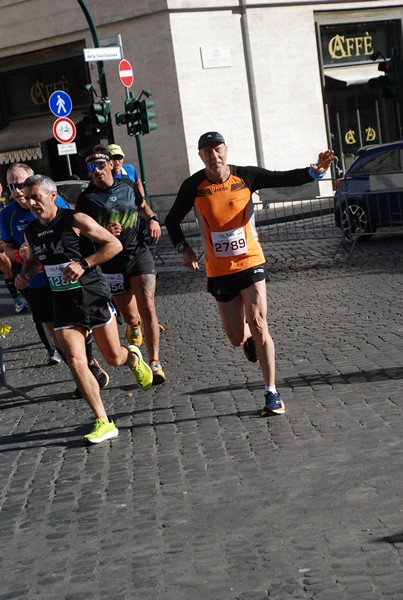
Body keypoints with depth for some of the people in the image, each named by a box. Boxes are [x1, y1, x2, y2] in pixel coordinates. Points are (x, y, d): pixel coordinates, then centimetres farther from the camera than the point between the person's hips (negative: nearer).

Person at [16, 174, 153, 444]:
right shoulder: (31, 231, 6)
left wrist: (84, 264, -20)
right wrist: (24, 274, 2)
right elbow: (32, 260, 25)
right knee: (76, 362, -10)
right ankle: (104, 423, -4)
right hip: (63, 304, 4)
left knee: (114, 358, 7)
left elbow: (114, 244, -11)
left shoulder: (75, 220, -12)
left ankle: (134, 359, 46)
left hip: (93, 297, -4)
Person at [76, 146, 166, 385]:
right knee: (130, 316, 3)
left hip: (139, 253, 1)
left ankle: (155, 363, -4)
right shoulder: (86, 198, -2)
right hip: (112, 263, -1)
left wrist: (153, 219, 7)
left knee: (147, 308, -10)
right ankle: (133, 328, 39)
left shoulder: (127, 187, 6)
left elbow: (142, 206, 27)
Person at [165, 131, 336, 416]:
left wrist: (315, 171, -24)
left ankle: (272, 394, -6)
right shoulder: (194, 186, -5)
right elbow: (172, 220, 7)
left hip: (250, 262, -1)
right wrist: (184, 248, -8)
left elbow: (287, 178, -5)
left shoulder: (246, 176, -5)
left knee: (258, 325, -15)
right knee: (237, 337, 4)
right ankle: (249, 339, 45)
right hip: (219, 271, 1)